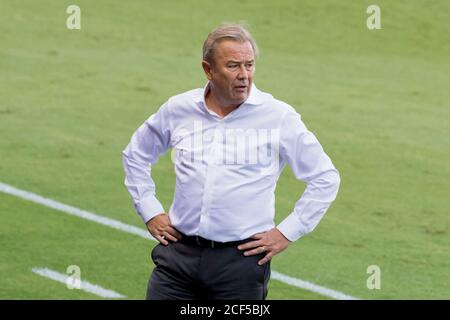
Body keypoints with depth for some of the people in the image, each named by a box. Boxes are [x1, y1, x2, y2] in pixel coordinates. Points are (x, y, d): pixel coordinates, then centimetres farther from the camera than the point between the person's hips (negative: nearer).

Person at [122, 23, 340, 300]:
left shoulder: (279, 117, -3)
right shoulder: (178, 110, 5)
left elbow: (325, 178, 3)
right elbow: (136, 155, 23)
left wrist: (287, 233, -1)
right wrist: (150, 212, 14)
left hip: (241, 259, -2)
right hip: (180, 253, 3)